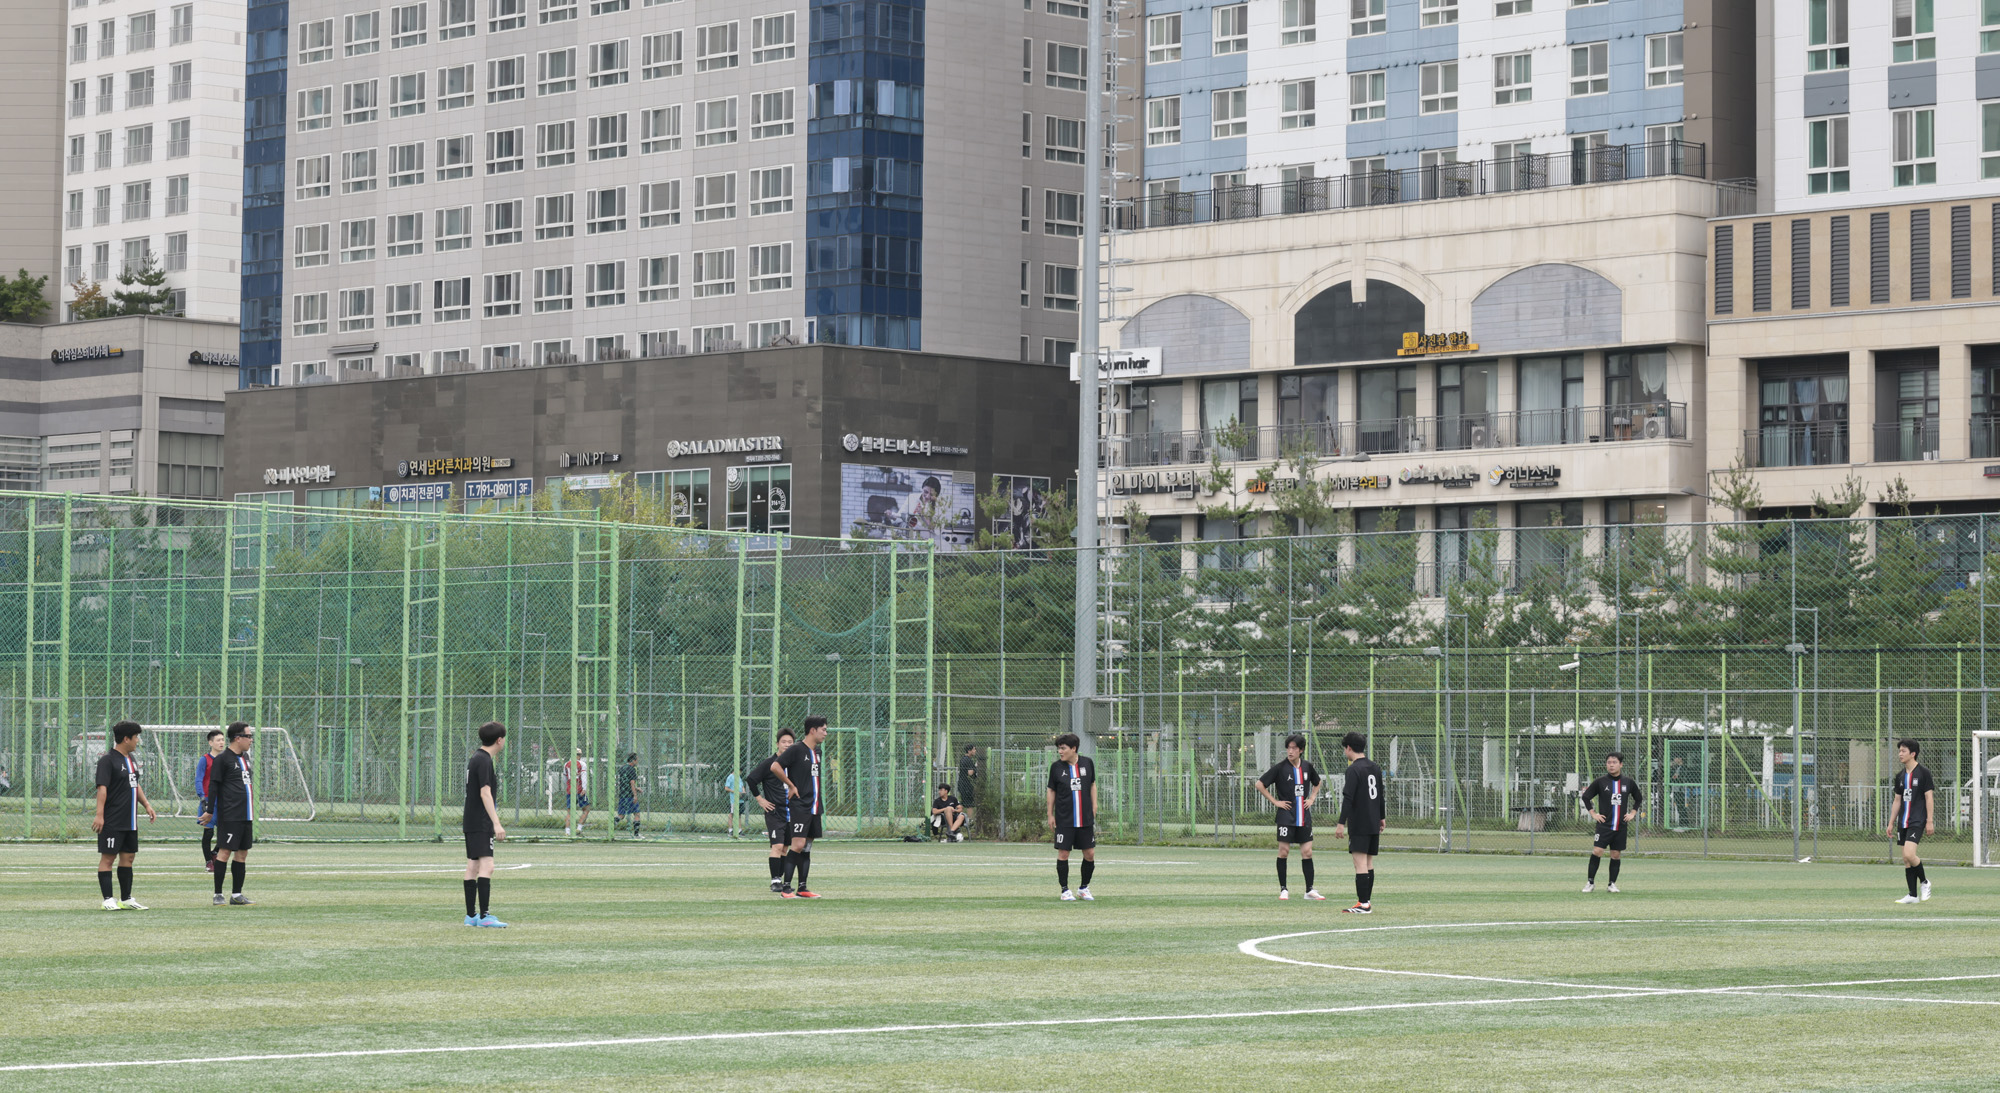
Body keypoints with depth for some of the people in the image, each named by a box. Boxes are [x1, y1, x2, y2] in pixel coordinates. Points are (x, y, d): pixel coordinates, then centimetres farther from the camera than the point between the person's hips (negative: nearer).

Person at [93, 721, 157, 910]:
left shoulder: (131, 760, 16)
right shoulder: (108, 760, -11)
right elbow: (102, 788, -17)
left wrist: (147, 805, 20)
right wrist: (99, 814, -23)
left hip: (130, 821, 9)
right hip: (112, 822, -9)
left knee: (128, 857, 11)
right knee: (108, 857, -5)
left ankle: (126, 899, 18)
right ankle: (108, 900, -4)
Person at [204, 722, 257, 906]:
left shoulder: (245, 756, 16)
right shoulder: (223, 758, -9)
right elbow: (213, 786, -9)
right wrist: (209, 810, -11)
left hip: (246, 814, 8)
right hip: (229, 815, -8)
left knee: (242, 852, 9)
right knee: (225, 851, -7)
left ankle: (236, 894, 15)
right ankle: (218, 894, -3)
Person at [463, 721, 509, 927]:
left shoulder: (475, 757, 15)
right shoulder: (484, 761, -14)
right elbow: (485, 793, -22)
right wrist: (496, 823, -25)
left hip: (470, 822, 10)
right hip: (481, 823, -10)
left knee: (473, 866, 11)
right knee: (486, 865, -14)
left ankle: (471, 915, 15)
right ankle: (484, 915, -20)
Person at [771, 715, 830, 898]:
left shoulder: (816, 751, 16)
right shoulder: (796, 750, -11)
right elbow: (775, 767, -20)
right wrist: (791, 786, -15)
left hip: (814, 806, 8)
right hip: (799, 806, -8)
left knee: (807, 847, 9)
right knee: (798, 844, -15)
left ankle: (802, 888, 13)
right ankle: (786, 887, -14)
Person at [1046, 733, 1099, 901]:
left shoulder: (1087, 763, 2)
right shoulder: (1056, 767, -1)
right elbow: (1051, 791, 7)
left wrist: (1094, 808, 10)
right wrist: (1050, 815, 5)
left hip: (1086, 818, 2)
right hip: (1064, 820, -2)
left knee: (1090, 854, 2)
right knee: (1063, 854, -3)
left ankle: (1084, 888, 19)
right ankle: (1065, 890, 8)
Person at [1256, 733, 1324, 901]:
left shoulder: (1308, 767, 7)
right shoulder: (1280, 768, -6)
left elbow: (1317, 783, 27)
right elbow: (1260, 784, -4)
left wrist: (1311, 798, 12)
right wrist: (1275, 801, -6)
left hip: (1304, 816, 4)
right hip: (1286, 816, -4)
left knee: (1307, 852, 2)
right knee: (1283, 851, -4)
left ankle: (1310, 890, 8)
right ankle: (1283, 889, 5)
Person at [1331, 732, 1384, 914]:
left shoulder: (1354, 769, -13)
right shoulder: (1375, 768, 12)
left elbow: (1348, 798, -19)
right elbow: (1381, 795, 21)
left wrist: (1341, 823, -19)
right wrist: (1382, 817, 31)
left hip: (1359, 824, -8)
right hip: (1374, 824, 8)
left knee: (1360, 863, -9)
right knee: (1369, 863, 13)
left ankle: (1363, 904, -12)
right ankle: (1367, 902, 16)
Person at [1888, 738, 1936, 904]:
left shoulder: (1923, 772, -5)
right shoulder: (1900, 776, 13)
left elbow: (1929, 797, -7)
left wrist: (1930, 821, -12)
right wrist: (1891, 823, 16)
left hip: (1917, 821, -7)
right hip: (1903, 822, 7)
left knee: (1909, 854, -21)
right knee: (1906, 859, 4)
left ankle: (1924, 882, 3)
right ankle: (1913, 895, 9)